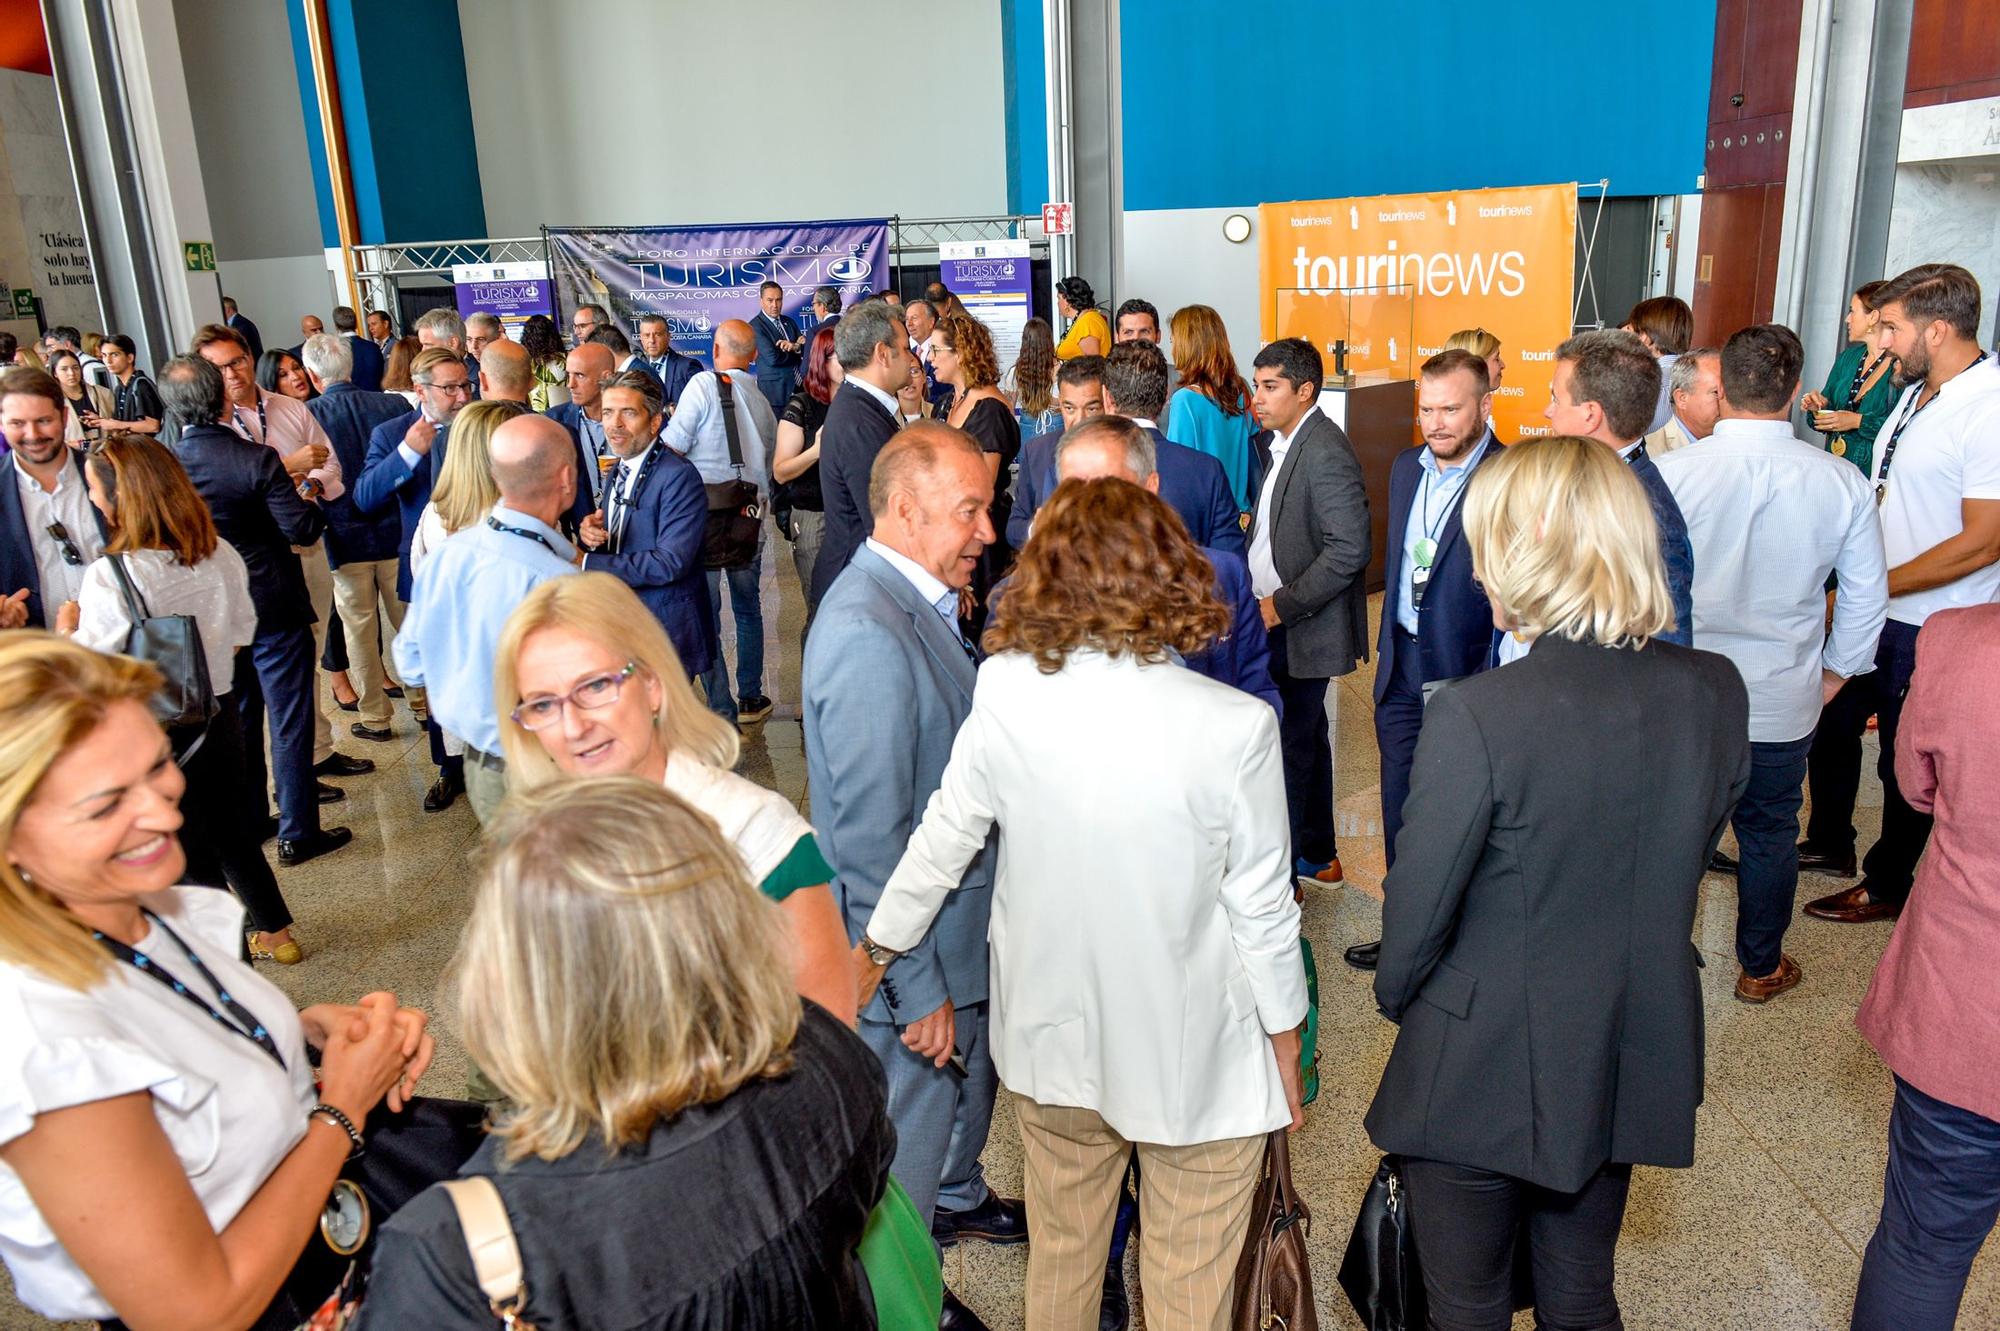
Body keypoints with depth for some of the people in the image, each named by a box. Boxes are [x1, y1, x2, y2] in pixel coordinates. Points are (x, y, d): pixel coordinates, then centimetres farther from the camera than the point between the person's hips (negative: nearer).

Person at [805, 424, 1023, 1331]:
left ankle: (958, 1197, 57)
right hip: (910, 947, -9)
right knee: (915, 1112, 13)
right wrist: (919, 988, -21)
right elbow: (870, 840, -28)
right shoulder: (870, 634, -30)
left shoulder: (916, 600, 0)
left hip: (962, 918, 9)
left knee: (973, 1071, 30)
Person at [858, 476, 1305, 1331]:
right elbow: (1262, 908, -14)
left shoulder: (1005, 698, -16)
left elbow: (941, 843, -4)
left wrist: (879, 947, 14)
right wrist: (1287, 1043, 3)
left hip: (1054, 1039, 3)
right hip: (1195, 1058, -2)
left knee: (1059, 1258, 26)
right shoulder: (1236, 726, -23)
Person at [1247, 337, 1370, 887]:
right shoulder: (1282, 444, 11)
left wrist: (1282, 606, -19)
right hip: (1276, 622, 10)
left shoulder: (1326, 451, -18)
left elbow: (1349, 549, -24)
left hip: (1301, 631, -10)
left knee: (1288, 748, -2)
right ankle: (1318, 854, 34)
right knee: (1306, 740, 19)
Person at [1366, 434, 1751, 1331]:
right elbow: (1688, 861, 5)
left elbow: (1419, 905, -17)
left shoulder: (1476, 712, -26)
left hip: (1484, 1070, -5)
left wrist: (1396, 993, 3)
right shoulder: (1715, 692, -7)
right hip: (1633, 1069, 6)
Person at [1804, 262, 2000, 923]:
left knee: (1906, 759, 9)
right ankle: (1830, 844, 42)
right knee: (1831, 723, 20)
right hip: (1875, 609, 8)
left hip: (1930, 627, -8)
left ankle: (1888, 886, 29)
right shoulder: (1918, 392, 5)